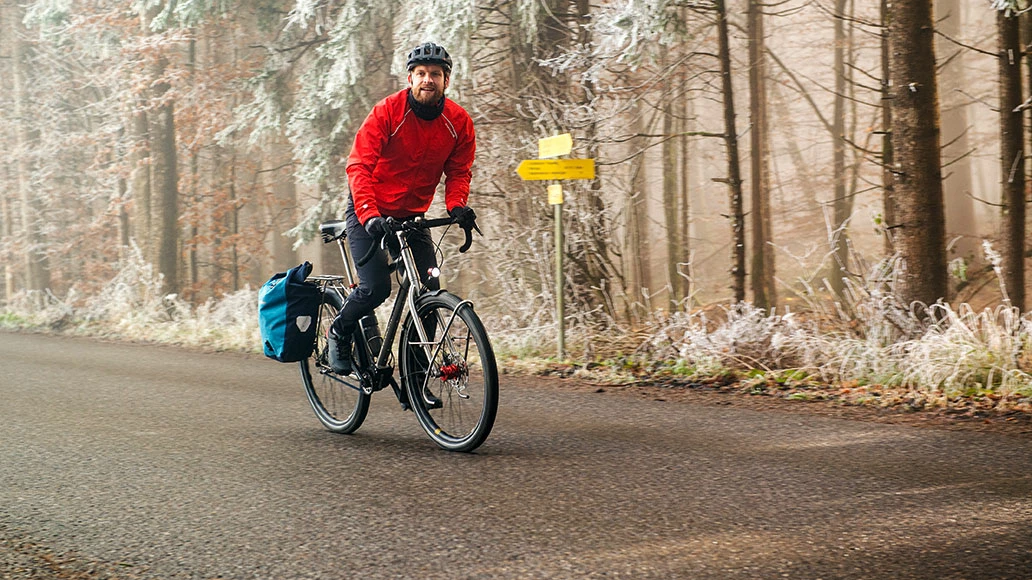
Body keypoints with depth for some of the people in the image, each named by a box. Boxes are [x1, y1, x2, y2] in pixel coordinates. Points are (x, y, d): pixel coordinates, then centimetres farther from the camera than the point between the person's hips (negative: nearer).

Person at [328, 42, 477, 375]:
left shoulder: (459, 122, -7)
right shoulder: (387, 112, -19)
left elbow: (458, 171, 1)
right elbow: (359, 166, -23)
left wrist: (456, 205, -21)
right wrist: (369, 215, -36)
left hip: (412, 216, 4)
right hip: (369, 213, -4)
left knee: (430, 291, -7)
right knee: (376, 288, -18)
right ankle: (339, 333, 14)